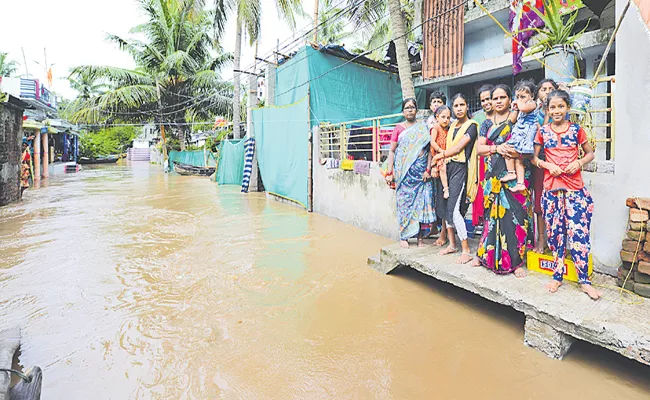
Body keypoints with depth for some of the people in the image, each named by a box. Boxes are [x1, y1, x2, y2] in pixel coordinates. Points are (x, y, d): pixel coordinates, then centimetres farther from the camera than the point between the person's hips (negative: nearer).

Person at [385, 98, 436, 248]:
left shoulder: (423, 127, 10)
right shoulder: (398, 128, 8)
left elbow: (429, 149, 5)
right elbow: (392, 151, 5)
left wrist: (428, 169, -6)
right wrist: (389, 173, -2)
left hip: (421, 171, 1)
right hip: (404, 172, -1)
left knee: (422, 202, -1)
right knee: (405, 202, -1)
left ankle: (420, 236, 8)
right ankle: (403, 237, 7)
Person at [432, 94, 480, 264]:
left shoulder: (471, 126, -4)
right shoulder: (452, 126, 18)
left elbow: (457, 148, -11)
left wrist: (439, 156, 1)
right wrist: (437, 165, 5)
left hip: (461, 169, -7)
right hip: (448, 168, 7)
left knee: (454, 209, -13)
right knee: (446, 207, 7)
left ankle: (466, 251, -4)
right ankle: (452, 244, 20)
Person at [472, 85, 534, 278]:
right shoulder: (487, 123, 16)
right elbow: (479, 148, 6)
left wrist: (513, 151, -16)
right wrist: (497, 148, -9)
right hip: (493, 176, 3)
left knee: (514, 214, -6)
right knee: (492, 214, 5)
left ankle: (516, 261, 2)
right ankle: (487, 255, 16)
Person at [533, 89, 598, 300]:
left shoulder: (576, 130, 5)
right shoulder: (543, 132, 6)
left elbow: (590, 153, 12)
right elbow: (534, 158, 9)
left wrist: (579, 162, -8)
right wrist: (548, 165, -9)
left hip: (575, 189, -1)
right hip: (551, 189, 1)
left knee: (578, 233, -4)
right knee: (555, 233, 7)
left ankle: (584, 280, 7)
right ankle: (557, 276, 19)